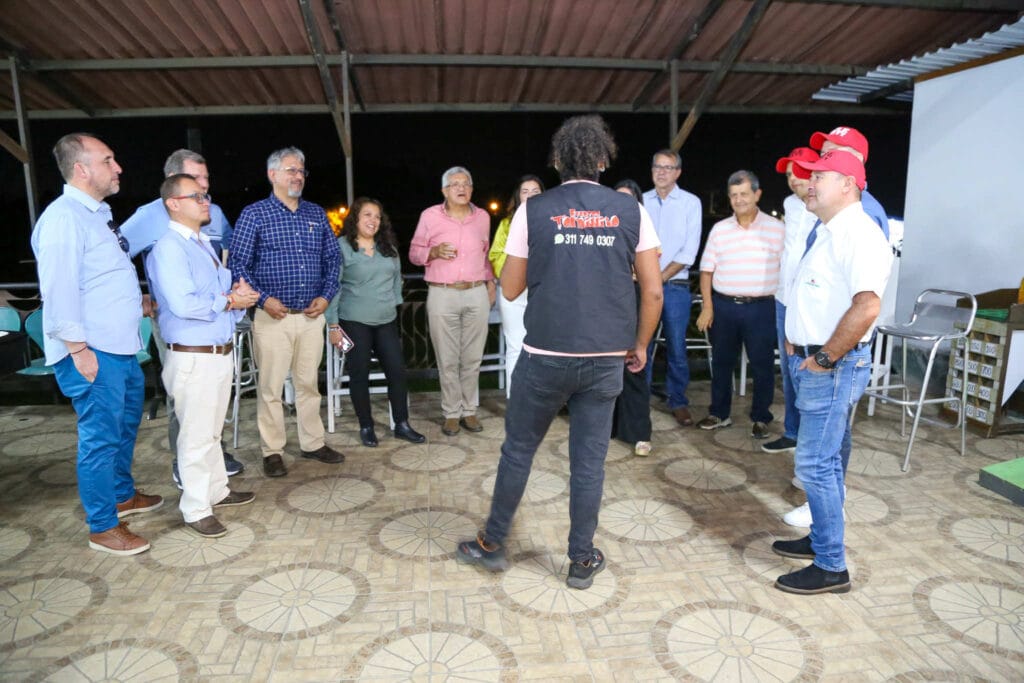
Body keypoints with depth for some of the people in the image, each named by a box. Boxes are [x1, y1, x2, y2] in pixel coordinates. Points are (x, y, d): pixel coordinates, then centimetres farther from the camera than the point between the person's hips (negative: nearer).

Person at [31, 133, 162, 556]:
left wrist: (136, 300, 21)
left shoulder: (97, 213, 14)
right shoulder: (63, 218, -17)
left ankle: (123, 495, 41)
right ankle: (103, 529, 13)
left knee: (126, 425, 22)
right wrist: (79, 350, -21)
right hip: (93, 353, -10)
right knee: (101, 436, 0)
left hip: (121, 347, 10)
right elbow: (59, 290, -22)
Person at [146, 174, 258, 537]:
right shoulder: (169, 248, -15)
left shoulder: (204, 243, 15)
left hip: (220, 353, 9)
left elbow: (221, 289, 20)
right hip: (193, 358, -9)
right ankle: (196, 510, 13)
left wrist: (239, 292, -3)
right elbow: (183, 304, -26)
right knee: (197, 436, 0)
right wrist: (230, 301, -14)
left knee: (213, 430, 19)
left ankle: (217, 490, 32)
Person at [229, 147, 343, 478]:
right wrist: (262, 299, -14)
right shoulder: (254, 214, -2)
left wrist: (327, 295, 0)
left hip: (312, 315, 4)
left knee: (309, 383, 13)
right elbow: (238, 263, -4)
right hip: (273, 315, -4)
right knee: (271, 387, 2)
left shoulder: (317, 214, 11)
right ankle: (272, 451, 15)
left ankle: (313, 442, 25)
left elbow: (332, 258, 14)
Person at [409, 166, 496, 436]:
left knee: (472, 358, 6)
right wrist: (434, 252, -13)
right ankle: (451, 413, 13)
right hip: (442, 295, -2)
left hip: (477, 295, 2)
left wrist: (490, 283, 15)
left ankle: (469, 410, 17)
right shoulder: (430, 216, 1)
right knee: (447, 359, 2)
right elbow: (414, 253, 6)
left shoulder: (482, 216, 10)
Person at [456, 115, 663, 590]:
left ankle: (492, 544, 29)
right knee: (589, 461, 10)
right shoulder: (630, 211, 2)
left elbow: (510, 290, 3)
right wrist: (641, 345, 14)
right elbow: (653, 290, 2)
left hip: (545, 355, -1)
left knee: (518, 449, 14)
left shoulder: (533, 211, -2)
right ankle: (583, 561, 22)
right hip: (606, 359, 2)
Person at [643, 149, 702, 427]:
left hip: (675, 286, -2)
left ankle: (678, 402, 17)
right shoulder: (641, 201, 8)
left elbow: (689, 251, -4)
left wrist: (661, 278, -8)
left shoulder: (691, 203, 2)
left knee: (676, 348, 3)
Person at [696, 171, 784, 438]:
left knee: (762, 365, 5)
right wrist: (707, 307, -1)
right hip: (723, 305, 3)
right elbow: (707, 270, 6)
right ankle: (719, 414, 26)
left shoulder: (777, 229, 0)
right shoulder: (719, 229, 6)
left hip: (761, 307, -2)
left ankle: (760, 418, 20)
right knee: (721, 362, 11)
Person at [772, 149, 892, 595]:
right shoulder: (827, 232, 15)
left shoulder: (858, 234, -17)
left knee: (816, 464, -6)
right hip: (813, 361, 10)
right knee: (828, 459, 18)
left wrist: (824, 358, -21)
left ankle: (830, 567, 6)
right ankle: (823, 539, 31)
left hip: (834, 367, -10)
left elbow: (867, 307, -28)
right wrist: (796, 339, 14)